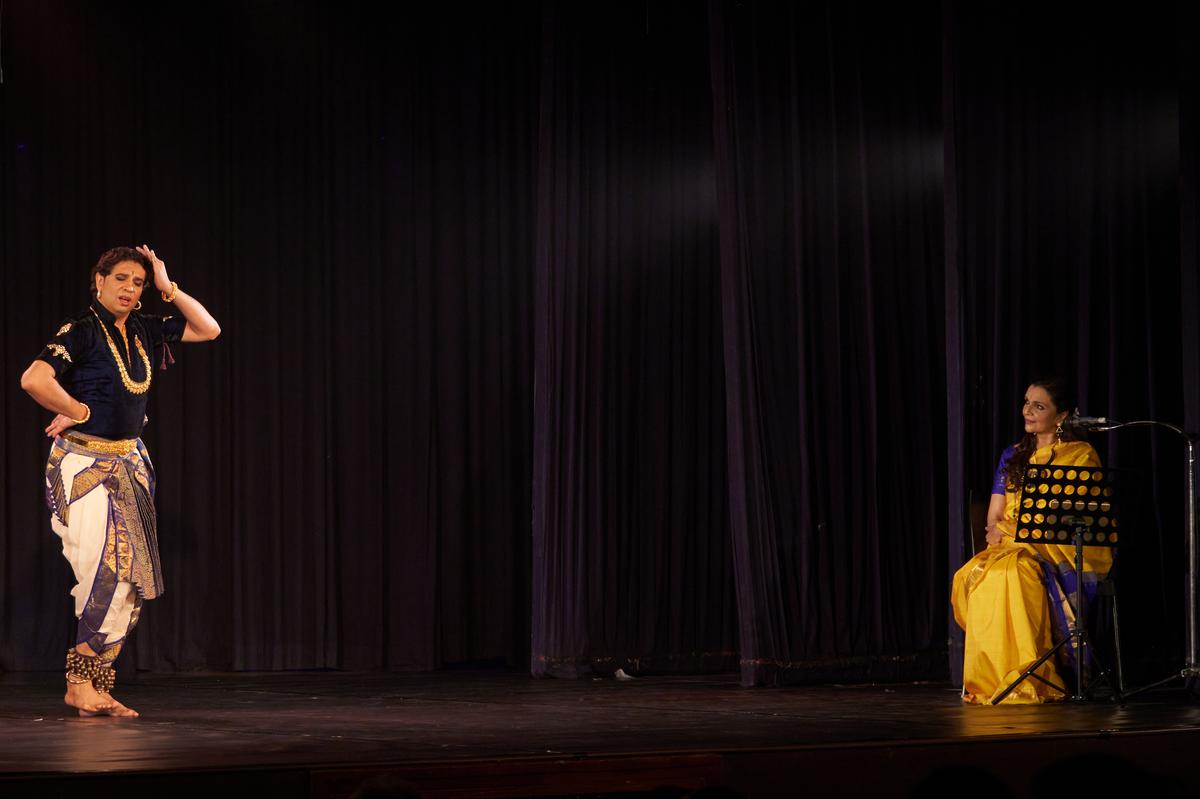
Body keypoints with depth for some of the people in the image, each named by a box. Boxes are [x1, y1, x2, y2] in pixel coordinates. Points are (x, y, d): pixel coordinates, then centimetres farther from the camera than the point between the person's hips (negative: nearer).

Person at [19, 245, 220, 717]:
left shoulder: (143, 331, 9)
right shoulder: (81, 332, -12)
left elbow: (208, 329, 14)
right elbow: (33, 380, -26)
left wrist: (169, 288, 4)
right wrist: (76, 411, -13)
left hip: (129, 464, 7)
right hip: (84, 463, -7)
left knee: (133, 579, 3)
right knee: (107, 570, -16)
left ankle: (95, 688, 8)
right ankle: (80, 683, -5)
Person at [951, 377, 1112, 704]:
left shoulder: (1081, 455, 6)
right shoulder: (1013, 456, 21)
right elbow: (994, 516, 17)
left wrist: (1021, 530, -15)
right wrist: (997, 529, -9)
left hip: (1064, 551, -5)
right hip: (1010, 547, 5)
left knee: (1015, 570, -39)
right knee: (973, 576, -30)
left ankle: (1024, 679, -40)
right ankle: (990, 677, -33)